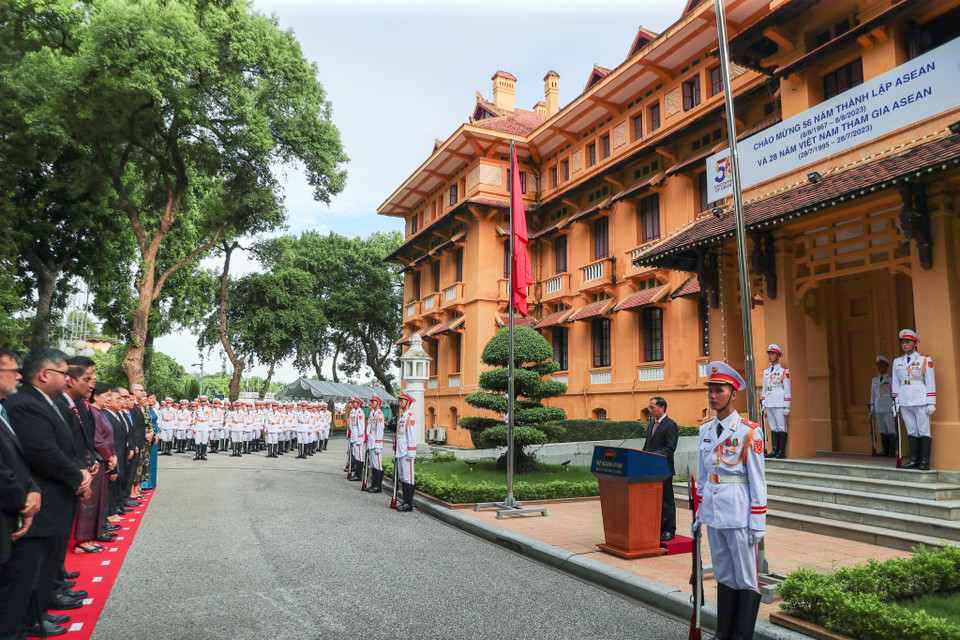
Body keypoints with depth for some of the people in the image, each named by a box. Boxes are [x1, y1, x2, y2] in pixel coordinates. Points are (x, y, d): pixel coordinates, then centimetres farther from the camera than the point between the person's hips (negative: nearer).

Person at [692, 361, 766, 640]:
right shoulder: (705, 430, 8)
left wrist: (757, 523, -10)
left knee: (746, 578, 5)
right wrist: (698, 513, 13)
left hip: (739, 512, -6)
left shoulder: (749, 431, -9)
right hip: (713, 510, 6)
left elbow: (757, 479, -9)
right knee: (723, 575, 17)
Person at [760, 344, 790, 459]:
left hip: (780, 403, -6)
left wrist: (787, 406, -10)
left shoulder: (784, 371, -3)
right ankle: (775, 450, 9)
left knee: (781, 427, -4)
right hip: (769, 403, 6)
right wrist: (763, 404, 13)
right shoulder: (766, 371, 16)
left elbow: (787, 389, -6)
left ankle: (782, 452, -2)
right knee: (773, 427, 7)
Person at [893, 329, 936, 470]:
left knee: (924, 431, -2)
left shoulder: (925, 360, 0)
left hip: (920, 401, -4)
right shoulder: (897, 362, 13)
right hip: (904, 402, 4)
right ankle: (914, 461, 9)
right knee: (912, 431, 7)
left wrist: (931, 403, -8)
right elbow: (896, 383, 15)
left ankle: (925, 462, 1)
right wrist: (895, 402, 10)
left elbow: (930, 383, -3)